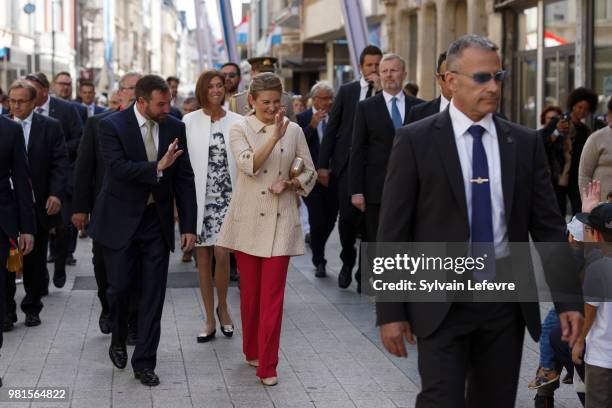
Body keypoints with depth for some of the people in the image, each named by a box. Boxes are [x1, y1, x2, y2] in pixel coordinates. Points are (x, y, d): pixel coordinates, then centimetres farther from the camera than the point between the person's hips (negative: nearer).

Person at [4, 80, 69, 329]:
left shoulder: (50, 127, 1)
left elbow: (60, 163, -3)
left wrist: (56, 194, -15)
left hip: (39, 205, 0)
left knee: (35, 260, 10)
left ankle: (32, 308, 23)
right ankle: (7, 311, 9)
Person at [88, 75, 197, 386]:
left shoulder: (175, 128, 0)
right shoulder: (112, 126, -11)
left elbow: (184, 179, 1)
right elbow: (118, 167, -23)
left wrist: (188, 226, -3)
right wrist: (157, 168, -34)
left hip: (157, 221, 3)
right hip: (120, 220, -3)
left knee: (153, 292, 1)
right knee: (120, 287, 5)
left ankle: (144, 362, 9)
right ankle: (118, 342, 33)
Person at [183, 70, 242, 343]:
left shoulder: (237, 122, 3)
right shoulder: (190, 121, 2)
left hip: (226, 196, -1)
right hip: (199, 197, 1)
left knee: (221, 253, -12)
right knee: (203, 259, 5)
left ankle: (222, 307, 13)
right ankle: (209, 320, 16)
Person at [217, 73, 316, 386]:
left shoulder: (294, 131, 4)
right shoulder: (240, 130, 0)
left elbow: (309, 173, 10)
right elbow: (249, 165, -18)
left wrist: (289, 183, -9)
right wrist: (275, 136, -26)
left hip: (281, 221, 0)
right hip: (248, 220, 0)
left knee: (273, 295, -4)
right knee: (250, 291, 10)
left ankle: (267, 365, -2)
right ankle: (252, 350, 30)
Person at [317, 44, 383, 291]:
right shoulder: (347, 91, 7)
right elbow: (331, 128, 7)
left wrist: (380, 90, -14)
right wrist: (322, 164, 2)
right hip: (347, 162, 0)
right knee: (348, 216, -4)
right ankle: (347, 261, 19)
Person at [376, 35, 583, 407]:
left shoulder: (525, 143, 6)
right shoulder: (415, 141, -3)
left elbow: (548, 226, 7)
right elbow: (393, 231, -3)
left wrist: (569, 299, -1)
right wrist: (390, 312, -7)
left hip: (506, 301, 3)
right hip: (442, 302, -3)